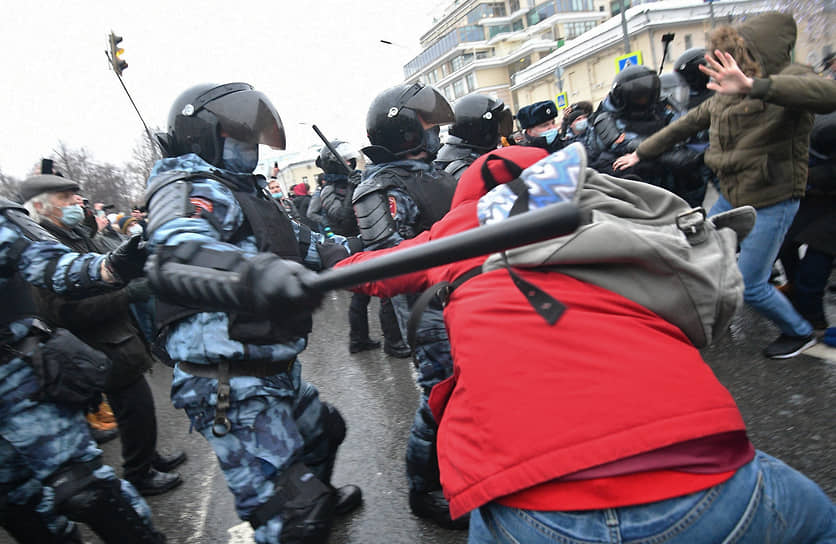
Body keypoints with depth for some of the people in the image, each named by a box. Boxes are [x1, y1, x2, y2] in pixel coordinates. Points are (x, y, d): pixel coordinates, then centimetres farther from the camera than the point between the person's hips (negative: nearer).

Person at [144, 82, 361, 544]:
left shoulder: (244, 192, 18)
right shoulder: (188, 189, -14)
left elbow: (299, 241, 23)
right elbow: (176, 255, -36)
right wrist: (258, 273, -56)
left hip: (276, 374, 11)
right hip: (232, 391, -11)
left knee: (322, 432, 33)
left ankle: (319, 499, 59)